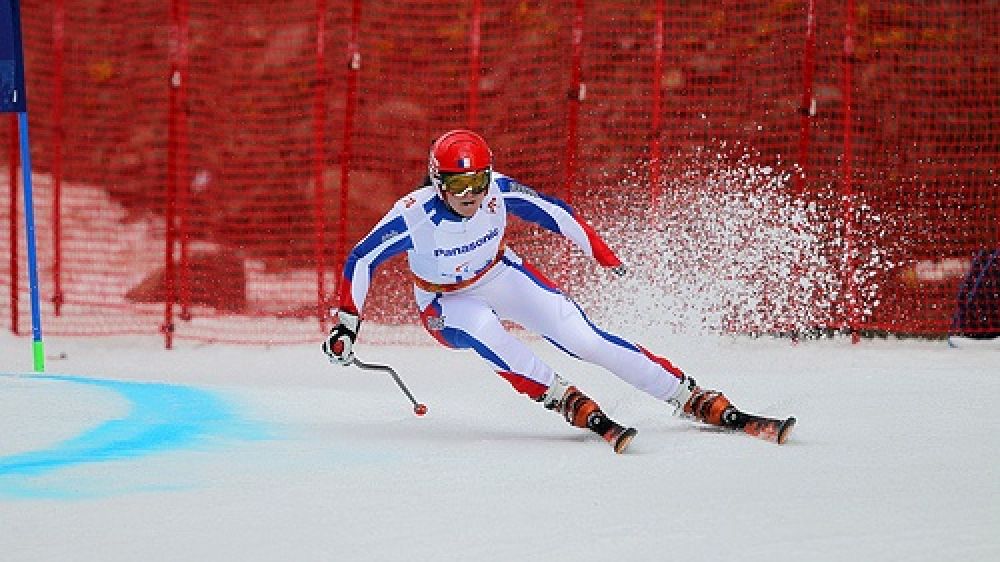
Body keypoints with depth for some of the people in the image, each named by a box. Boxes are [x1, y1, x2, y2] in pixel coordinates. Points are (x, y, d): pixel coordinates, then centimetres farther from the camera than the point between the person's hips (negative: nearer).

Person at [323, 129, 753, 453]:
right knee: (483, 329, -38)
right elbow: (360, 260, -19)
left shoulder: (500, 193, -24)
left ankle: (690, 398, -10)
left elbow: (555, 213, -8)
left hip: (501, 275, 2)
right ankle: (569, 402, -30)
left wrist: (604, 255, -3)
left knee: (583, 337, -14)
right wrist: (346, 323, -21)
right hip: (447, 302, -2)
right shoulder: (414, 216, -31)